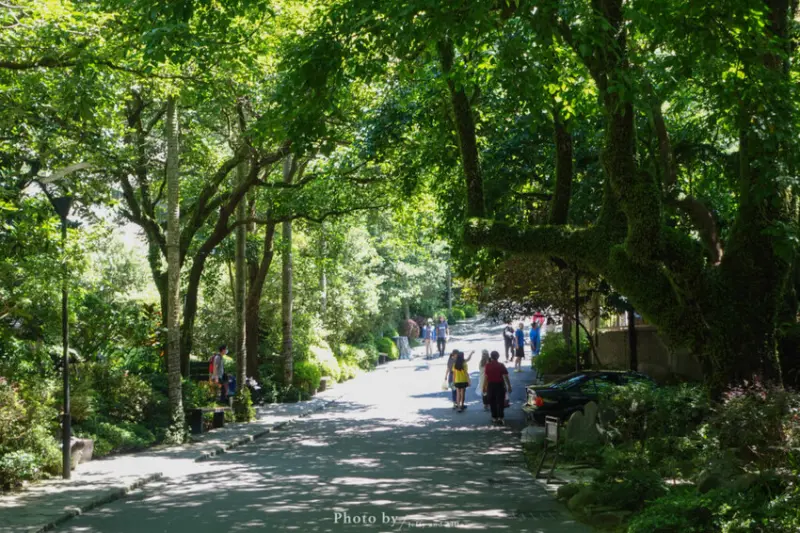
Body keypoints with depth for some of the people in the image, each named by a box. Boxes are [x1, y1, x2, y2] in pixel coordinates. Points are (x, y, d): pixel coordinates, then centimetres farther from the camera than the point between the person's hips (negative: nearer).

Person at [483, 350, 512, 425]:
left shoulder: (487, 365, -2)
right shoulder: (501, 365, -6)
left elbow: (486, 377, -1)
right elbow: (506, 377, -6)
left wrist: (484, 387, 7)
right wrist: (509, 386, 1)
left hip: (490, 385, 2)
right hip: (499, 385, -2)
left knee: (492, 402, 11)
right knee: (500, 402, 0)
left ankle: (494, 418, 13)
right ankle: (500, 418, -9)